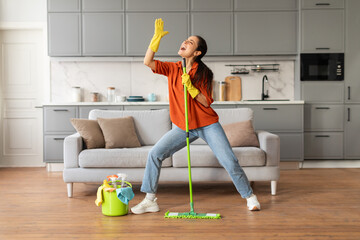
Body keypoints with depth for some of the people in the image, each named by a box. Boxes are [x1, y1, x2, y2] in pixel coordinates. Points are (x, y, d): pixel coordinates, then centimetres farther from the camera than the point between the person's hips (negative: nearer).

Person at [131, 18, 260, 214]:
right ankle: (150, 200, 6)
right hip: (183, 127, 4)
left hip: (207, 125, -3)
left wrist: (190, 87, -25)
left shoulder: (204, 73, -9)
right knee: (155, 154, -5)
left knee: (229, 161, -8)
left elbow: (206, 102, -13)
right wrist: (157, 37, -13)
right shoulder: (172, 69, 1)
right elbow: (148, 62, -10)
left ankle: (250, 197, 13)